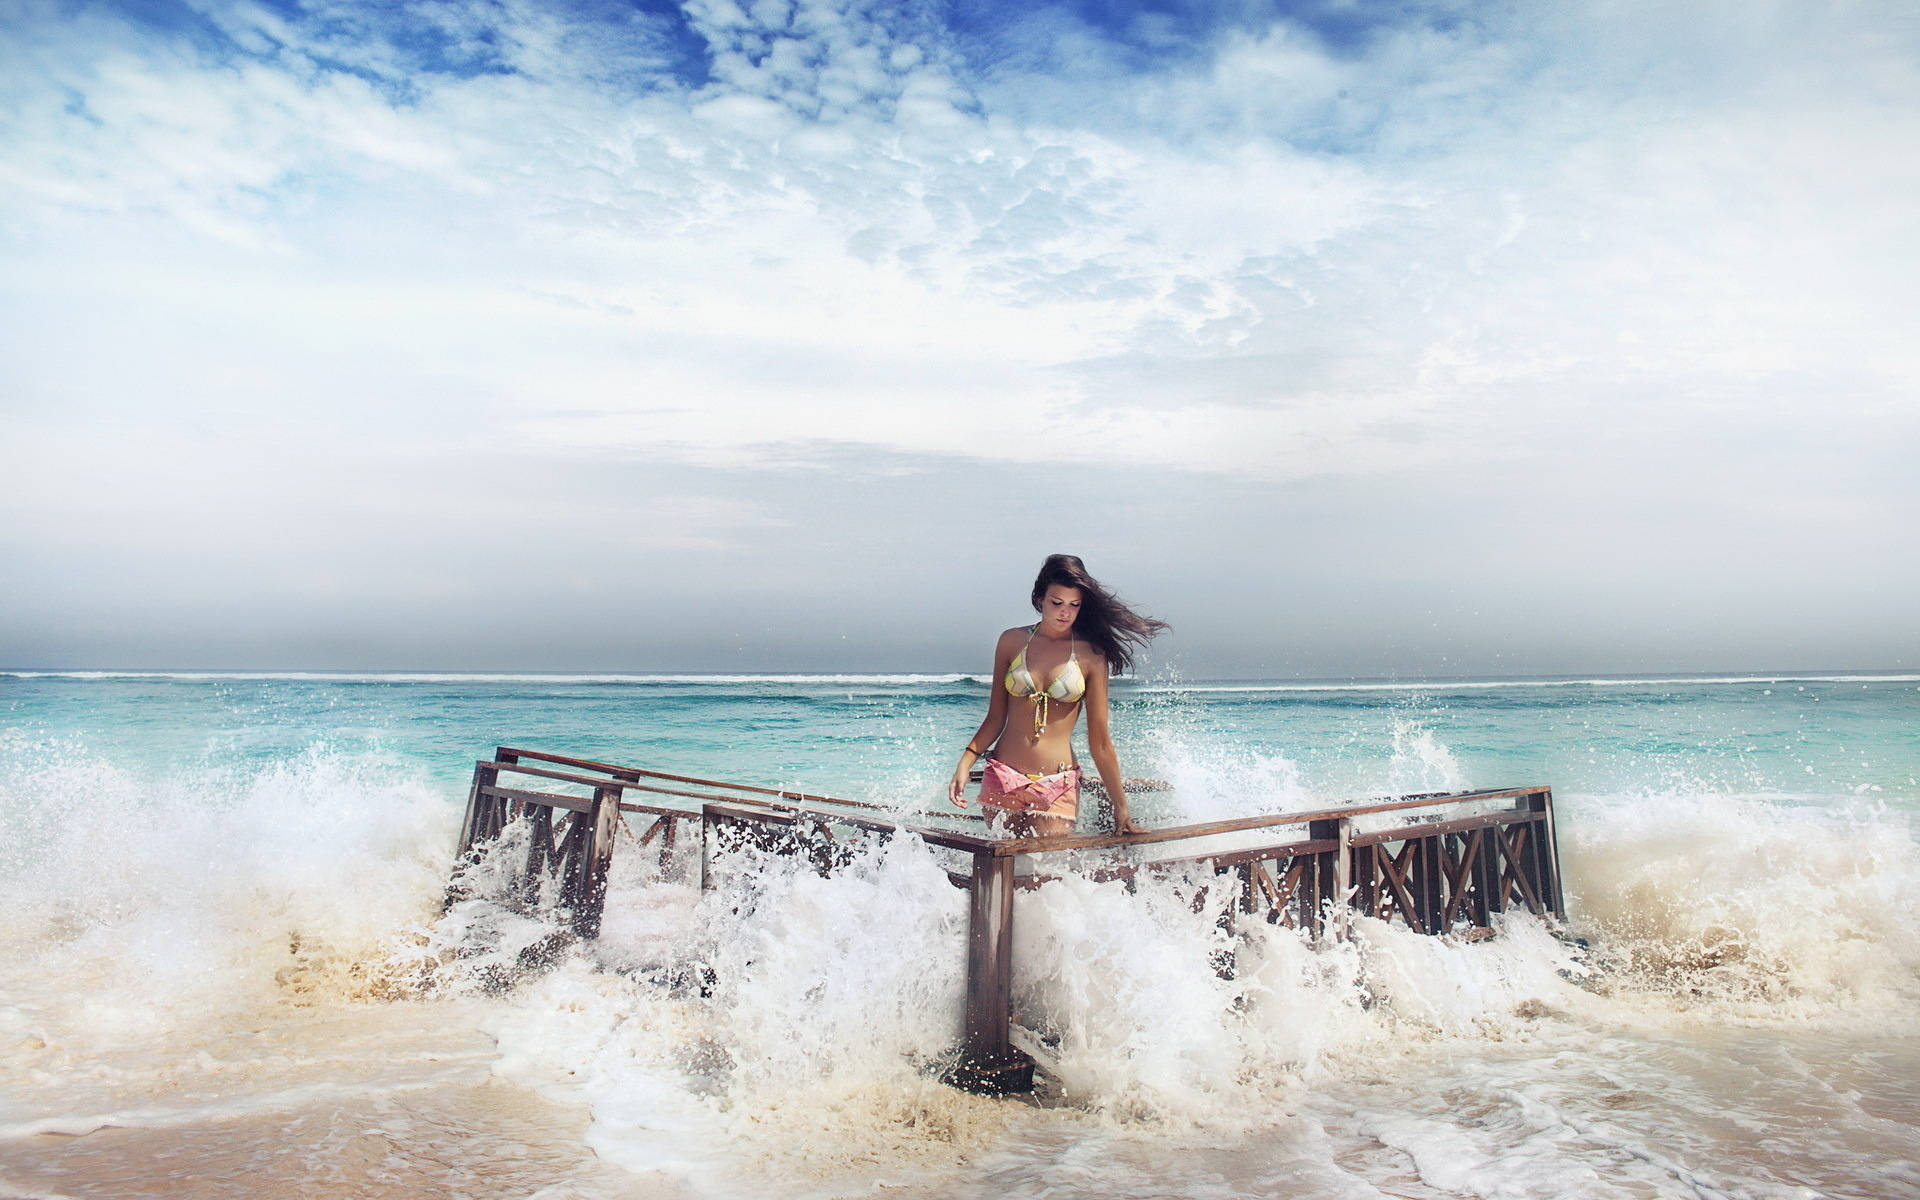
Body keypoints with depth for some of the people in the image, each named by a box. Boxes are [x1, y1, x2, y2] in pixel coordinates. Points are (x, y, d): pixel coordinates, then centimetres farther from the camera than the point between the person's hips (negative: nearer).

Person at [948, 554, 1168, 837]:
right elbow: (996, 717, 10)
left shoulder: (1091, 656, -1)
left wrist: (1122, 811, -1)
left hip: (1058, 789, -2)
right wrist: (965, 763, -4)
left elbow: (1100, 742, 0)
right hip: (1001, 780, 2)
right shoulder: (1012, 641, 6)